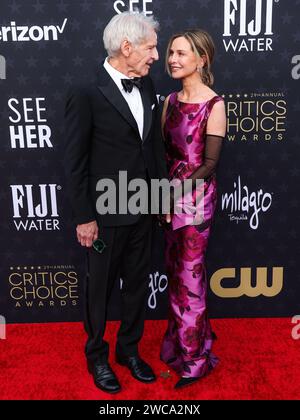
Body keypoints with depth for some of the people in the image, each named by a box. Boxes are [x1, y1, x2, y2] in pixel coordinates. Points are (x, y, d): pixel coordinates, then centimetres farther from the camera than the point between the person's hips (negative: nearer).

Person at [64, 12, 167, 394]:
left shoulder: (145, 85, 4)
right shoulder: (86, 95, -15)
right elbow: (75, 162, -13)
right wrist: (84, 218, -12)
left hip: (142, 210, 6)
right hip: (106, 214, -6)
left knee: (137, 283, 18)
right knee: (100, 288, 13)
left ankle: (129, 349, 41)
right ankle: (96, 356, 37)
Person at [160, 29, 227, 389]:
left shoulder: (214, 105, -11)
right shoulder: (171, 99, 8)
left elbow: (210, 163, -13)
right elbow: (164, 149, 9)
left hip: (195, 198, -6)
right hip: (169, 196, 6)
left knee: (190, 276, 4)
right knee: (175, 271, 16)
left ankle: (193, 358, 25)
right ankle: (180, 338, 38)